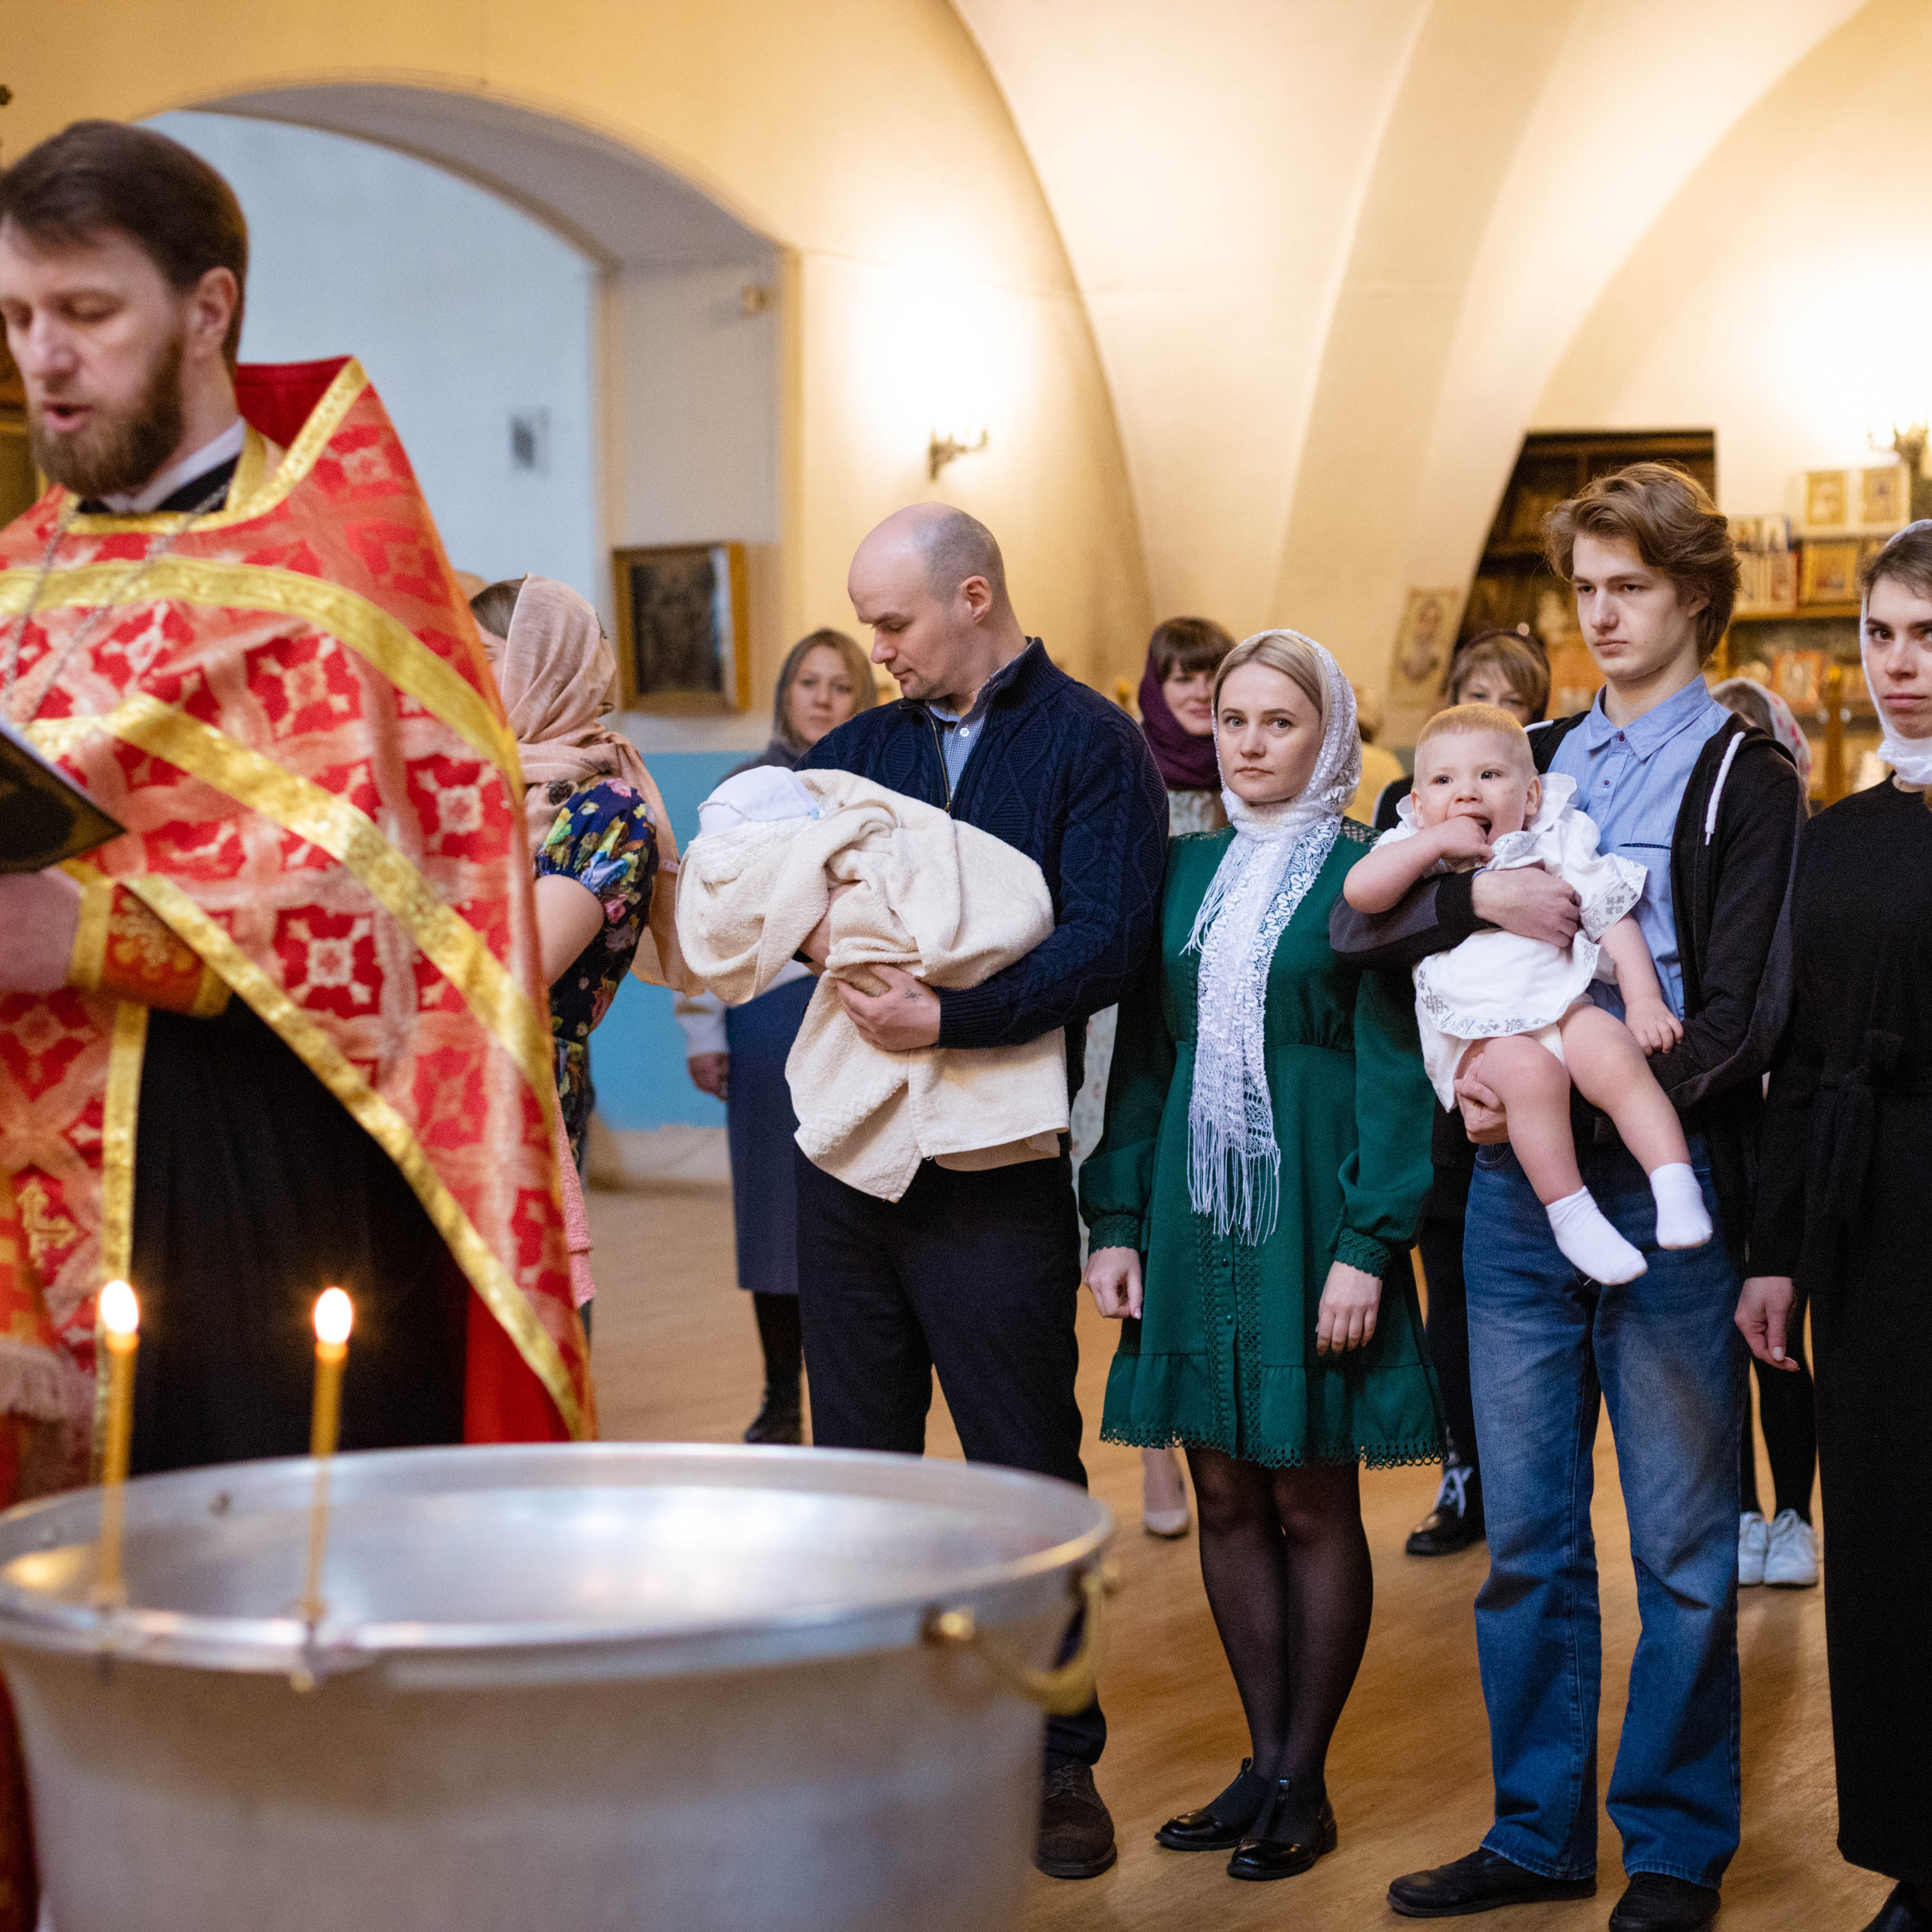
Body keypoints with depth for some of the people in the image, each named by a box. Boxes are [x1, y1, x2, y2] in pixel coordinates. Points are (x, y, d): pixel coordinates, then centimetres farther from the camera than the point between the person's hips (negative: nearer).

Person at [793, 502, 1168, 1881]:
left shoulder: (1091, 745, -4)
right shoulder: (867, 745, 14)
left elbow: (1106, 943, -15)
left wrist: (949, 1015, -26)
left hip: (997, 1170, -5)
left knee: (1025, 1474, 2)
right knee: (857, 1461, 12)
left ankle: (1058, 1757, 13)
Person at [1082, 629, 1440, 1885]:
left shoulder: (1363, 875, -4)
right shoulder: (1188, 872, 10)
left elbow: (1396, 1073, -8)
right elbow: (1144, 1057, 12)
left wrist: (1368, 1247, -15)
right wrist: (1118, 1219, 5)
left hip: (1308, 1217, -5)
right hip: (1195, 1212, 5)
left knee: (1313, 1503, 3)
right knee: (1228, 1497, 9)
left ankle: (1303, 1783, 14)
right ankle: (1265, 1759, 21)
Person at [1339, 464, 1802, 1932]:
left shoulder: (1747, 780, -1)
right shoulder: (1528, 760, 14)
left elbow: (1739, 1025, -9)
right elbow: (1362, 921, 7)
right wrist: (1476, 891, -12)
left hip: (1663, 1187, -4)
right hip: (1518, 1191, 5)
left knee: (1681, 1545, 4)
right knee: (1526, 1535, 10)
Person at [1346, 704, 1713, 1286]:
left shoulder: (1555, 845, 13)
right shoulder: (1415, 854, 12)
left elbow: (1612, 918, 11)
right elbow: (1359, 892, -7)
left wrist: (1643, 998, -2)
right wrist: (1438, 841, -5)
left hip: (1562, 1007, 2)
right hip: (1477, 1035, -2)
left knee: (1617, 1059, -28)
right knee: (1529, 1070, -33)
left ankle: (1676, 1186, -28)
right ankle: (1569, 1212, -26)